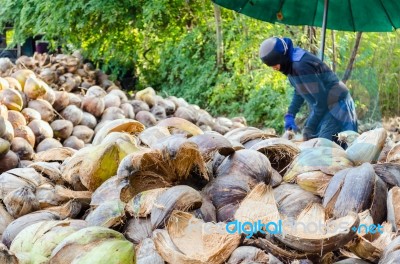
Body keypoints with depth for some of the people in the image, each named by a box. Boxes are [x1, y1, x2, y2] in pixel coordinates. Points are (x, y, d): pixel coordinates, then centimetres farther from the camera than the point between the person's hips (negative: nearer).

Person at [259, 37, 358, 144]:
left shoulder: (301, 65, -27)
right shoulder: (291, 64, 1)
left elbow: (321, 101, -25)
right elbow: (299, 91, 18)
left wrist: (309, 129, -19)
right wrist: (290, 115, 7)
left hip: (336, 106, -9)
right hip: (321, 107, 9)